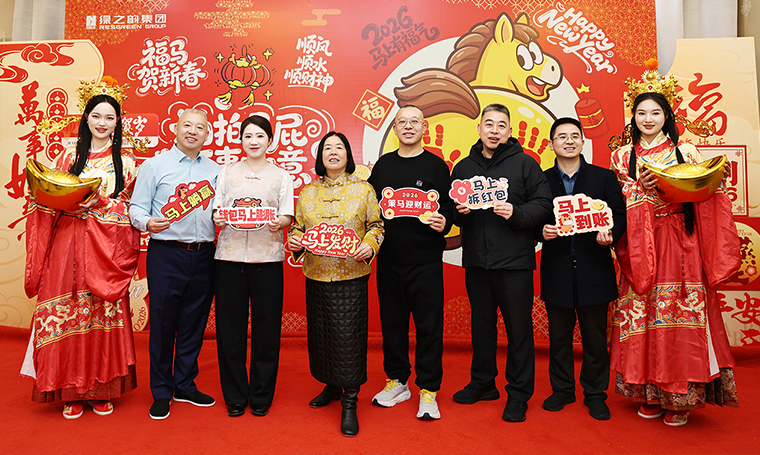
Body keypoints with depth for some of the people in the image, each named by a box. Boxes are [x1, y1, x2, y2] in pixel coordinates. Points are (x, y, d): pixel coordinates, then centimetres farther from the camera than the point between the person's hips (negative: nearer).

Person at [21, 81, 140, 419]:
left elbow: (131, 209, 3)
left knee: (104, 314, 1)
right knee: (68, 314, 0)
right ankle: (72, 392, 14)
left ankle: (102, 390, 14)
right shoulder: (69, 157, 10)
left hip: (108, 248, -1)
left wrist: (95, 204, -11)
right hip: (69, 244, 1)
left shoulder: (125, 161, 8)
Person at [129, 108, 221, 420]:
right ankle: (161, 392, 19)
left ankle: (185, 386, 26)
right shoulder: (155, 165, 4)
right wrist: (148, 223, -20)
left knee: (194, 324, 10)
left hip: (203, 256, 3)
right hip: (166, 255, -3)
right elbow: (136, 207, -1)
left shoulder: (215, 170, 14)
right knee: (162, 324, 3)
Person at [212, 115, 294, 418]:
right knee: (230, 326, 2)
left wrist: (278, 223, -17)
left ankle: (261, 396, 17)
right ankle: (235, 396, 18)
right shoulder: (227, 173, 16)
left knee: (266, 326, 1)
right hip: (230, 255, 1)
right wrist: (220, 218, -12)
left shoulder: (282, 176, 13)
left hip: (267, 256, -1)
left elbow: (287, 217, 4)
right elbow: (217, 212, 10)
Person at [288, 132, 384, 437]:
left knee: (348, 334, -6)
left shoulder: (363, 189, 4)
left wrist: (369, 245, -14)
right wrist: (294, 241, -4)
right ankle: (331, 385, 32)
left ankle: (349, 403, 5)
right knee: (320, 332, 10)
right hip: (316, 274, 4)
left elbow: (376, 225, 4)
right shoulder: (307, 192, 12)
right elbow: (298, 226, 16)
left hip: (351, 274, -3)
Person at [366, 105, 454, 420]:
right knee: (392, 321, 12)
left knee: (428, 326, 2)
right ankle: (397, 382, 28)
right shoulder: (383, 164, 12)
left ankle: (428, 390, 16)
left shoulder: (436, 165, 3)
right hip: (389, 259, 3)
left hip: (426, 260, -3)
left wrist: (443, 223, -20)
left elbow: (448, 207, 0)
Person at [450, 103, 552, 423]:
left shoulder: (524, 163, 1)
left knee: (519, 327, 4)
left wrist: (516, 213, -19)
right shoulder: (463, 167, 12)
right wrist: (460, 212, -5)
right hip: (476, 259, 4)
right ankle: (482, 383, 31)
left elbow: (543, 204, -4)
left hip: (514, 260, -3)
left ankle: (518, 393, 19)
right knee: (481, 324, 15)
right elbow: (452, 213, 16)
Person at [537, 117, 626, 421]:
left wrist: (610, 234, -16)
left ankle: (595, 393, 26)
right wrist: (542, 232, -17)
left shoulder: (605, 177, 6)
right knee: (559, 336, 11)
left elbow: (620, 214, 3)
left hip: (594, 270, 0)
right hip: (556, 270, 1)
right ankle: (562, 389, 28)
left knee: (595, 337, 8)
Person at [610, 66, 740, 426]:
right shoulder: (623, 156, 10)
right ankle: (649, 394, 13)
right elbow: (618, 204, 5)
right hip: (640, 245, 1)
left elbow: (701, 197, 7)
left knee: (680, 315, -3)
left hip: (679, 244, -1)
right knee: (643, 314, 1)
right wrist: (643, 188, -11)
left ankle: (680, 398, 9)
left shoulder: (686, 152, 8)